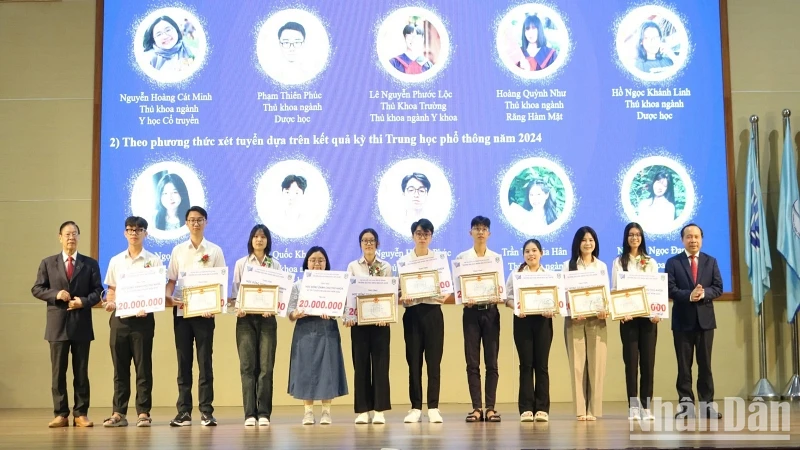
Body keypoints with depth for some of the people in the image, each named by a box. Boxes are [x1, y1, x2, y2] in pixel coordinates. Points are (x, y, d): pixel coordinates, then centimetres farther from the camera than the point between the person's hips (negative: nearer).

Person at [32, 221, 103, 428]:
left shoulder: (90, 263, 8)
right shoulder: (48, 263, 9)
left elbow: (98, 290, 4)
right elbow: (37, 289, 5)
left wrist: (84, 301, -14)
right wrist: (56, 294, -12)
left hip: (81, 324, 0)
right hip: (58, 324, 0)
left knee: (81, 371, 3)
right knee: (58, 371, 2)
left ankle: (81, 413, 8)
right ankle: (60, 414, 8)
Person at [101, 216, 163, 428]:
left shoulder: (153, 260, 3)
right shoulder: (116, 261, 12)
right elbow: (111, 290, 16)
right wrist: (109, 302, -6)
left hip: (142, 317, -3)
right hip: (119, 317, 3)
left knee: (143, 366, 0)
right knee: (119, 367, 5)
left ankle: (143, 412, 5)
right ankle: (118, 413, 10)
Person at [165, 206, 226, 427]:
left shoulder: (215, 251, 5)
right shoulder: (178, 250, 9)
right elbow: (171, 280, 9)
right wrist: (168, 297, -11)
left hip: (204, 312, -2)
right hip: (181, 311, 2)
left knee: (205, 361, 0)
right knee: (183, 361, 5)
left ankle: (206, 411, 3)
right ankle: (184, 411, 9)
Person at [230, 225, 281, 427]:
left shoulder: (275, 265, 10)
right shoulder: (241, 264, 11)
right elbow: (235, 290, 6)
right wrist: (238, 308, -12)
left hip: (267, 318, 0)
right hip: (246, 318, 0)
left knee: (266, 366, -3)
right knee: (247, 366, -3)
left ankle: (264, 413, 1)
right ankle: (250, 414, -1)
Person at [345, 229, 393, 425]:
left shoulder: (386, 267, 8)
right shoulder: (353, 266, 8)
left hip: (380, 320, 0)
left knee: (380, 363, -1)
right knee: (360, 364, 1)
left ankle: (379, 410, 4)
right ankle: (363, 410, 7)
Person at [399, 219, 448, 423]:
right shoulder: (403, 261, 6)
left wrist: (443, 297, -18)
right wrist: (403, 299, -18)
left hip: (433, 312, 0)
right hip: (412, 312, 0)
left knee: (434, 360, 0)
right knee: (414, 361, 2)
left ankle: (433, 408, 6)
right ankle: (415, 407, 9)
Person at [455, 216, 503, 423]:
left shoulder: (496, 258, 8)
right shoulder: (462, 257, 5)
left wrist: (498, 297, -16)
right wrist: (464, 300, -17)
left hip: (491, 311, 1)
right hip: (471, 311, 0)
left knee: (492, 361, 1)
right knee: (472, 362, 0)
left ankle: (490, 407, 5)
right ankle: (477, 407, 4)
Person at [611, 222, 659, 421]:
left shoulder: (651, 262, 12)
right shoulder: (619, 262, 7)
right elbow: (614, 290, 1)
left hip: (648, 316, 2)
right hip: (628, 316, -2)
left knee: (648, 359, 0)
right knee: (631, 359, -2)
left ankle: (646, 406, 4)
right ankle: (633, 406, 1)